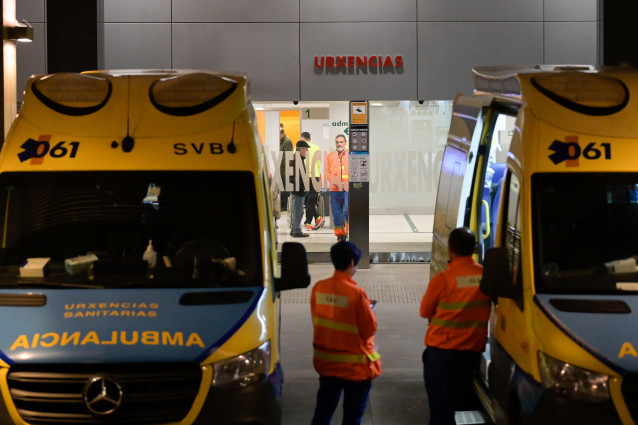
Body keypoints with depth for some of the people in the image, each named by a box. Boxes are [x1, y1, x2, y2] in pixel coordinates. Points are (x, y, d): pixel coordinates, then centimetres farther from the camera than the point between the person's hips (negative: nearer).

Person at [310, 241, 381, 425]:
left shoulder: (319, 288, -5)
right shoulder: (356, 293, -21)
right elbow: (369, 329, -13)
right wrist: (369, 311, 5)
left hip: (325, 361, 5)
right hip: (355, 367, -5)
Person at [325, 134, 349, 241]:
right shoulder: (330, 156, 10)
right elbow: (327, 173, 10)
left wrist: (349, 182, -10)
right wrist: (335, 182, -6)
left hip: (348, 189, -2)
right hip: (335, 189, 2)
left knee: (347, 211, -16)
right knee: (337, 213, 3)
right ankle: (340, 234, 13)